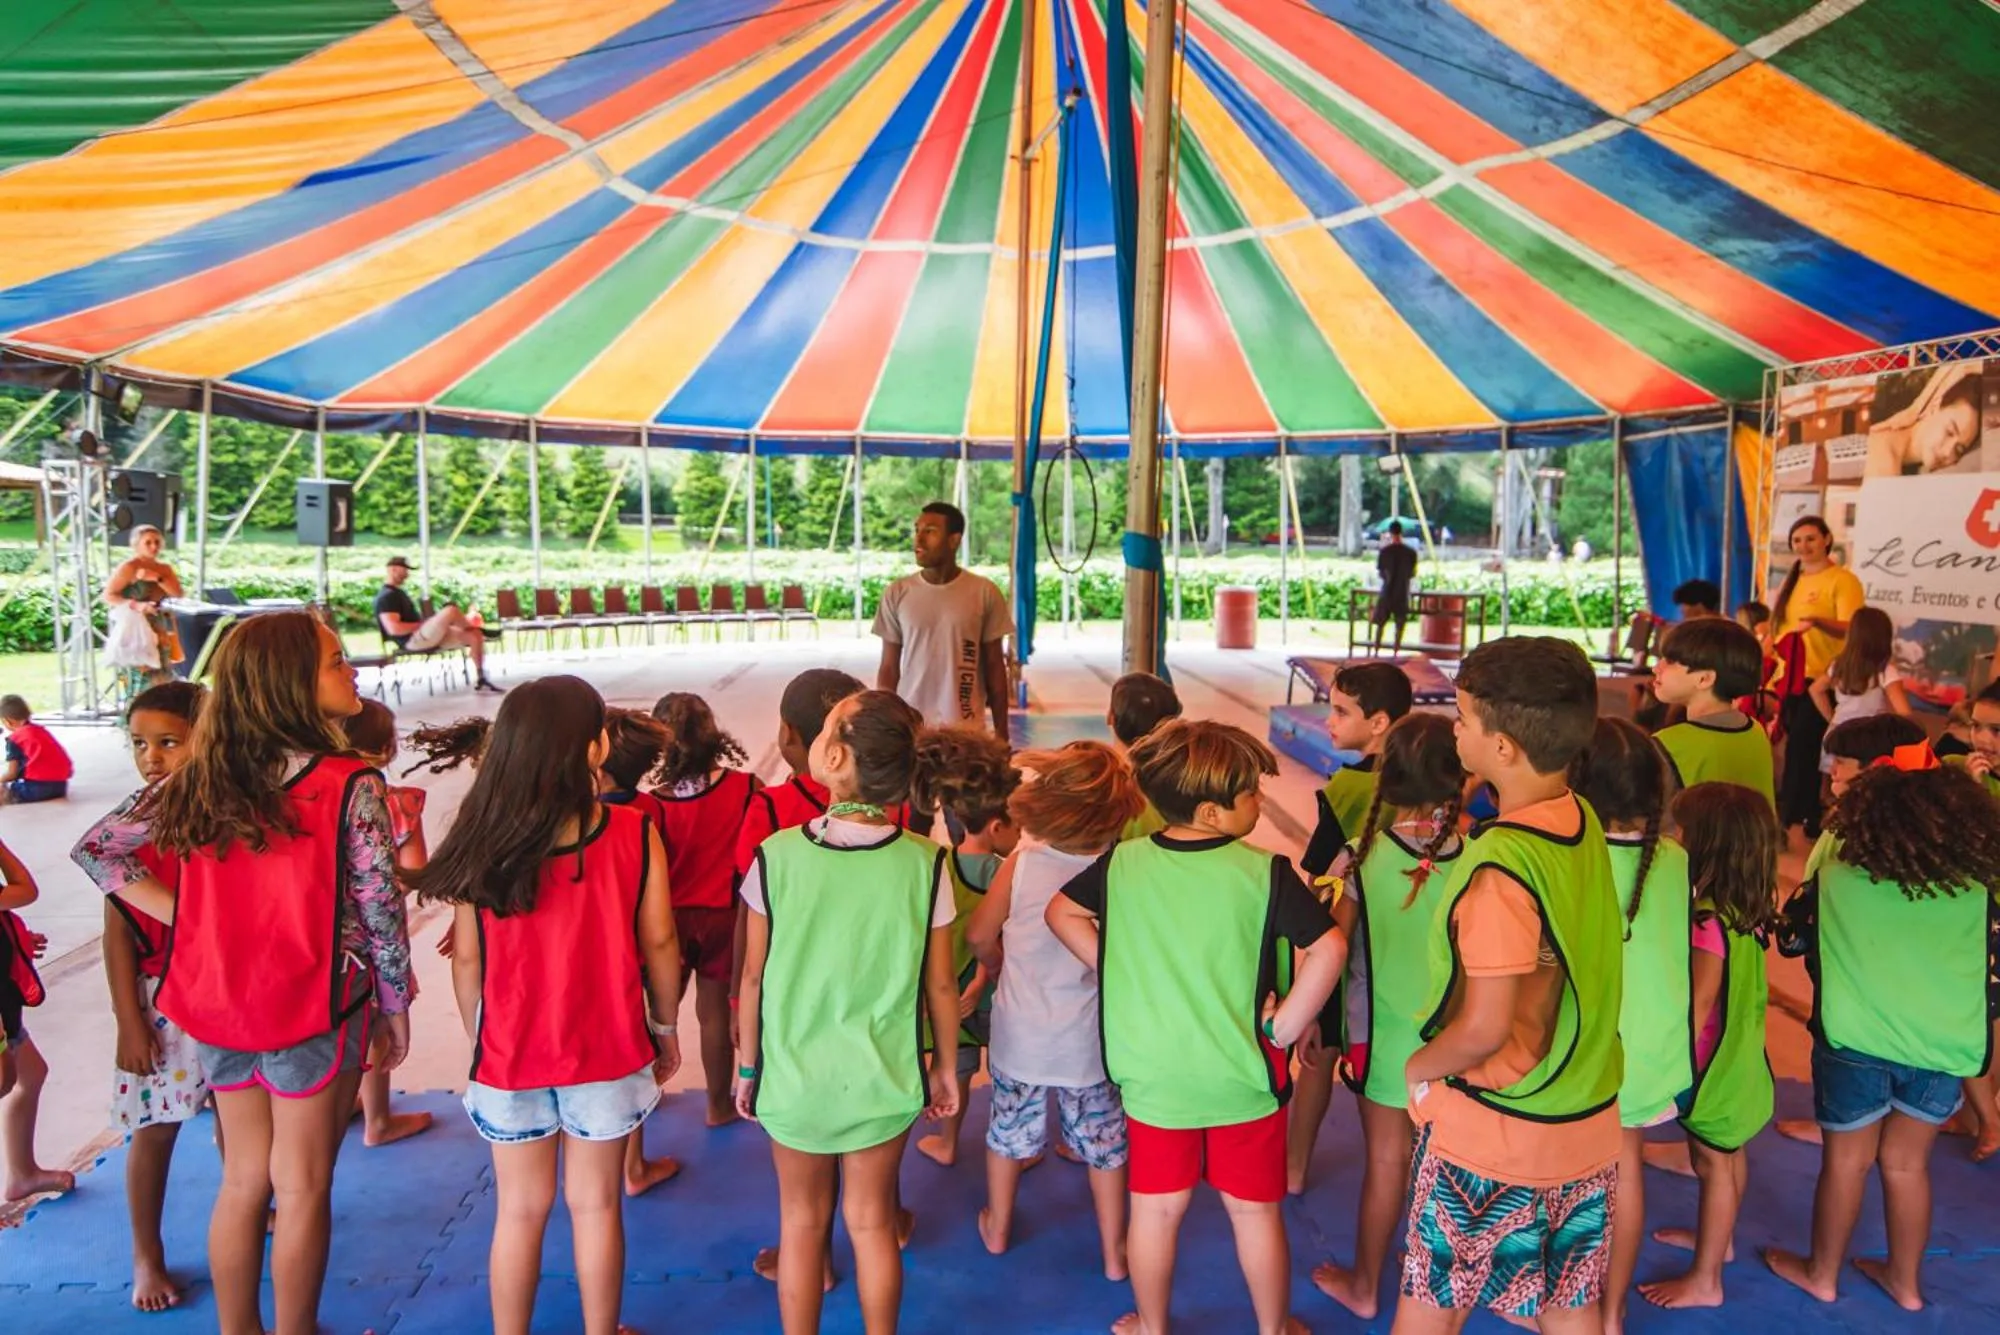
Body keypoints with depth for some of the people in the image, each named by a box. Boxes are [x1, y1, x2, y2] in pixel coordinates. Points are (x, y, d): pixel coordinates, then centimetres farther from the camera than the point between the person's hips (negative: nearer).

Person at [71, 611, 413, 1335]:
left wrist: (179, 915, 5)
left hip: (218, 1004, 5)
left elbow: (95, 849, 6)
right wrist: (397, 1006, -1)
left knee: (243, 1179, 21)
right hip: (315, 1009, -5)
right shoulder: (352, 786, -18)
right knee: (302, 1187, 11)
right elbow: (379, 907, -14)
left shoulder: (199, 779, -2)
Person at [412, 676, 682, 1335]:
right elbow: (659, 943, -8)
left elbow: (466, 958, -5)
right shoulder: (635, 834, -16)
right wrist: (665, 1028, 8)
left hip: (508, 1056, 1)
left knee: (520, 1210, 19)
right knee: (595, 1204, 17)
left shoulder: (482, 841, -13)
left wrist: (480, 1042, 11)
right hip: (606, 1051, -1)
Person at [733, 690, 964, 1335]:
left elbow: (754, 978, -8)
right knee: (872, 1223, 19)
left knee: (801, 1222, 20)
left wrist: (747, 1066, 7)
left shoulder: (777, 856, -18)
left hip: (795, 1077, 0)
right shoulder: (923, 863, -16)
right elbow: (939, 985, -7)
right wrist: (946, 1067, 9)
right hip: (883, 1081, 1)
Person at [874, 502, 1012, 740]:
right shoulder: (897, 594, 1)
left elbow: (994, 667, 3)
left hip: (966, 728, -1)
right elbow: (889, 668, 6)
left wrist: (1001, 730, 3)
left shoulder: (985, 593, -2)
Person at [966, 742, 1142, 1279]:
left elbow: (979, 936, -7)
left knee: (1009, 1130, 23)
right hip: (1089, 1042, -1)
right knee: (1104, 1143, 19)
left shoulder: (1021, 863, -19)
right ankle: (1114, 1252, 33)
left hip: (1019, 1037, 1)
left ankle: (997, 1228, 44)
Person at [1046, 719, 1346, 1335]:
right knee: (1255, 1211, 19)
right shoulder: (1265, 871, -18)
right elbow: (1329, 950, -24)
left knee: (1155, 1210, 19)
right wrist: (1284, 1028, -13)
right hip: (1242, 1077, -2)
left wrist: (1118, 972, 4)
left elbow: (1061, 913, 3)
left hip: (1153, 1075, 2)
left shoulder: (1122, 862, -8)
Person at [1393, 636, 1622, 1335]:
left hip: (1492, 1129, -6)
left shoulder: (1501, 865, -28)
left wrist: (1419, 1066, -8)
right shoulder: (1583, 823, -5)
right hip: (1586, 1121, 7)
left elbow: (1483, 1030, -26)